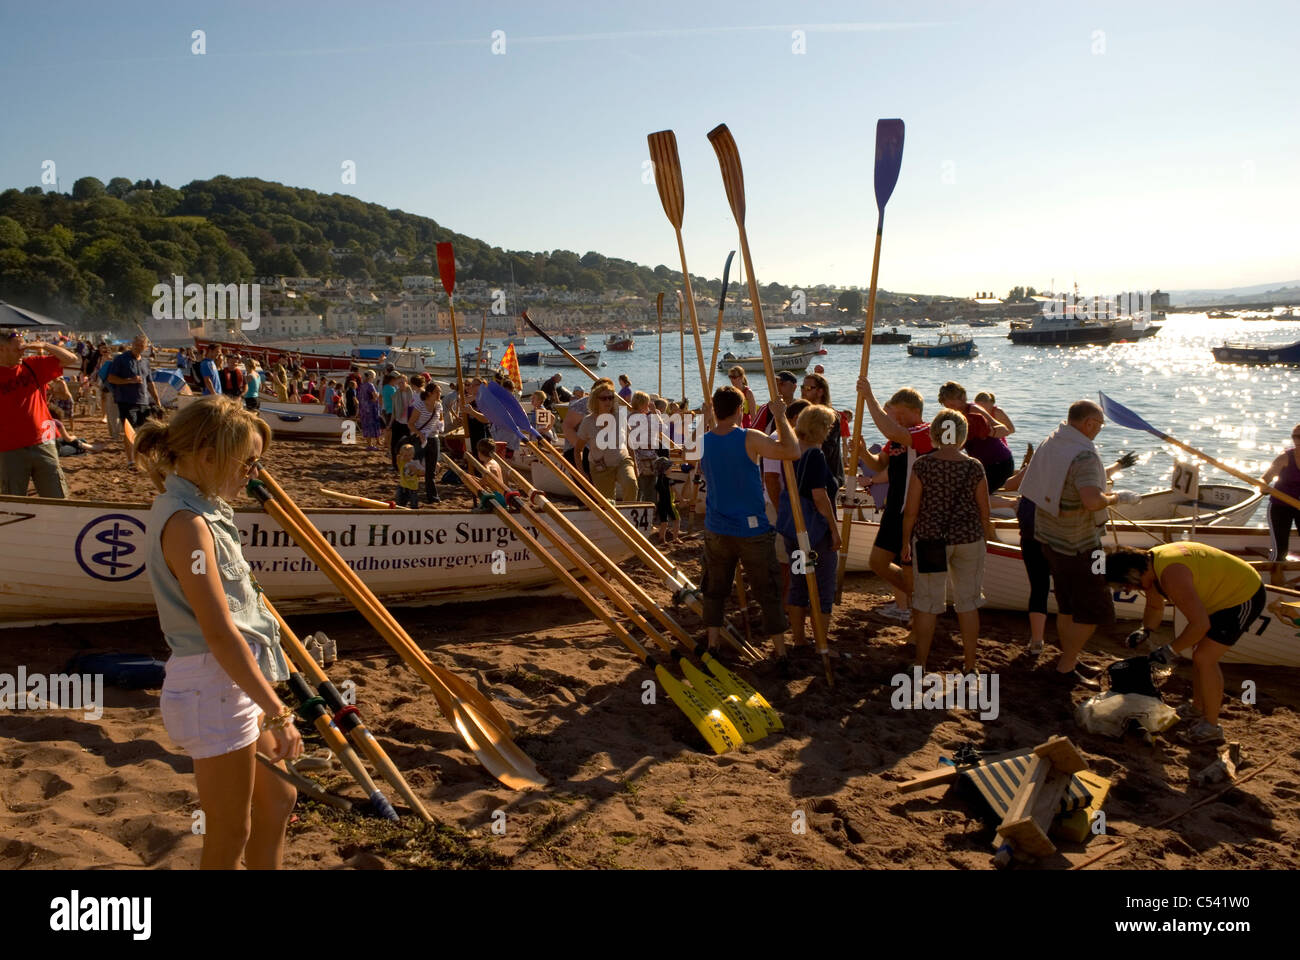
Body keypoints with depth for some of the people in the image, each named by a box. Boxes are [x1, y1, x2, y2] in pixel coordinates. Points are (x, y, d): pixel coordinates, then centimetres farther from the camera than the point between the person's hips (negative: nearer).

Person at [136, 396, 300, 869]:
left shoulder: (201, 510, 9)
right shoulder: (186, 523, -22)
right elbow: (219, 632, -26)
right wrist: (278, 712, -24)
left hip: (236, 681, 10)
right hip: (213, 687, -10)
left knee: (277, 800, 21)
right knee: (230, 835, 5)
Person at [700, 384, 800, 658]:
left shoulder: (702, 443, -2)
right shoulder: (749, 439, -16)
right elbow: (793, 452, -21)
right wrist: (780, 417, -9)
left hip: (716, 530, 4)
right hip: (753, 531, -3)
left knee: (715, 589, 17)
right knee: (768, 592, 8)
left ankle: (712, 643, 20)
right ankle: (781, 651, 14)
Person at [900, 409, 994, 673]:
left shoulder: (922, 466, -10)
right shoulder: (975, 467, -6)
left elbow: (911, 510, -6)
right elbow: (984, 512, 1)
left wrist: (906, 542, 6)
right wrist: (985, 537, 18)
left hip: (930, 540, -1)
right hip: (969, 540, 2)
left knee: (926, 603, 9)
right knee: (968, 603, 13)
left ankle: (920, 665, 17)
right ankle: (970, 667, 21)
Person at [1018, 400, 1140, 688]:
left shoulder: (1048, 444, 5)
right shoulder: (1084, 455, -23)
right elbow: (1093, 501, -36)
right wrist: (1117, 497, -17)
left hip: (1051, 536, 9)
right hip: (1077, 545, -9)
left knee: (1068, 606, 20)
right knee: (1093, 611, 3)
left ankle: (1069, 660, 31)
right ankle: (1066, 668, 8)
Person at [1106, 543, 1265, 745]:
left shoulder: (1171, 574, -33)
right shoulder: (1149, 563, -1)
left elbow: (1200, 623, -31)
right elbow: (1155, 607, 17)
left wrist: (1170, 650, -21)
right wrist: (1145, 630, 1)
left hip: (1245, 598, -10)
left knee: (1204, 658, -13)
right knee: (1199, 649, 19)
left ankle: (1211, 728, -1)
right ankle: (1197, 709, 33)